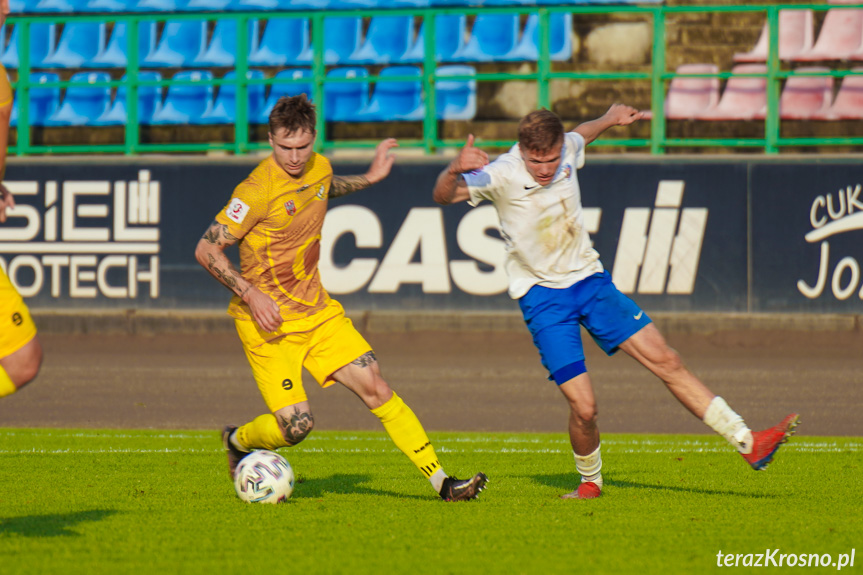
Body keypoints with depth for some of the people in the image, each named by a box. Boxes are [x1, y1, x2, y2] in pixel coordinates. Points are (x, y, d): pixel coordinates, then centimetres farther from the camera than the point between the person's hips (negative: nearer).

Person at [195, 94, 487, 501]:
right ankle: (237, 440, 19)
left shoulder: (319, 168, 1)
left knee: (375, 388, -2)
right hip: (267, 319, -6)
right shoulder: (258, 190, -21)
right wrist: (249, 293, -26)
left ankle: (441, 482, 3)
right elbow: (206, 249, -18)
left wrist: (370, 178, 22)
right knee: (296, 425, -14)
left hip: (317, 311, 6)